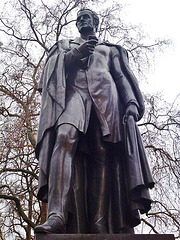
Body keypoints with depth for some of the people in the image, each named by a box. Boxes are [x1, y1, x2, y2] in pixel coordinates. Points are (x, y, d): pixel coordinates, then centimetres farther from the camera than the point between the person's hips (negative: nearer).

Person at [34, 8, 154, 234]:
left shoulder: (110, 49, 32)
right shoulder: (65, 45, 34)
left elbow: (122, 77, 19)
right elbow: (53, 65, 15)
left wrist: (131, 104, 1)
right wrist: (76, 53, -2)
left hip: (105, 96, 1)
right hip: (73, 92, -1)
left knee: (102, 154, -17)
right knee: (65, 138, -31)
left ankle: (99, 224, -24)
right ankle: (57, 214, -44)